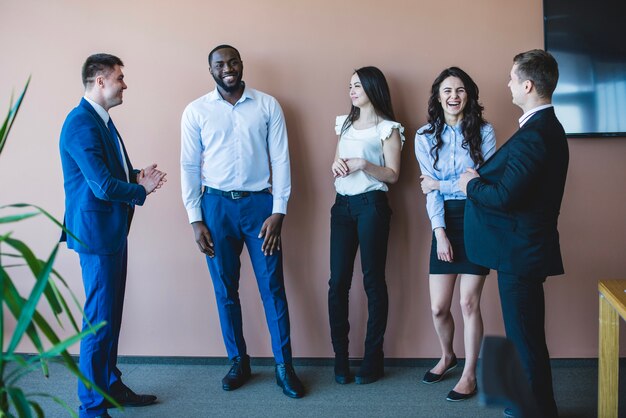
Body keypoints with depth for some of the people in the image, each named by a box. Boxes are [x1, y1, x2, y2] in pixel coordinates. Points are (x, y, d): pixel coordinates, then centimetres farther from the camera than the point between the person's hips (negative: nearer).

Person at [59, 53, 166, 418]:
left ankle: (111, 385, 32)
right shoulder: (82, 123, -19)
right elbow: (103, 186, -23)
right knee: (100, 319, -3)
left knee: (111, 313, 18)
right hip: (96, 231, -10)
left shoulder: (101, 119, 13)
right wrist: (142, 190, -6)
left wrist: (136, 175, 0)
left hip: (112, 229, 10)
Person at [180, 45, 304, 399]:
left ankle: (284, 366, 14)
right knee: (225, 289, 9)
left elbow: (281, 160, -1)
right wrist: (195, 219, -2)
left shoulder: (267, 105, 1)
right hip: (216, 205, 1)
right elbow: (189, 166, 3)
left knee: (273, 286, 3)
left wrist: (278, 211, -7)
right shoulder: (196, 111, 2)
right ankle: (239, 362, 26)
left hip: (260, 202, -1)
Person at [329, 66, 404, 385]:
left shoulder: (387, 129, 0)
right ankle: (340, 356, 7)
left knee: (373, 280, -2)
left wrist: (363, 164, -18)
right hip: (343, 204, 5)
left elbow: (392, 175, -5)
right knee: (338, 281, -1)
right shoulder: (345, 124, 18)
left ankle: (373, 358, 7)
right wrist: (337, 164, 0)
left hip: (371, 205, -5)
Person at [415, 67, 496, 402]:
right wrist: (440, 231, -11)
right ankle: (447, 356, 33)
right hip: (444, 222, 2)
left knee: (469, 303, -1)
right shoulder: (425, 136, 4)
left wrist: (440, 184, -6)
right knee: (438, 307, 3)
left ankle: (469, 374, 17)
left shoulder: (483, 132, -2)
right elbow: (430, 190, -2)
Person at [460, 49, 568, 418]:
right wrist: (481, 178, 0)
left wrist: (472, 184, -11)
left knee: (526, 338, 2)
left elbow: (506, 196, -28)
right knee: (526, 335, 22)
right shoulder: (547, 127, 12)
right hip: (526, 247, 11)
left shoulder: (535, 135, -23)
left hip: (521, 252, -11)